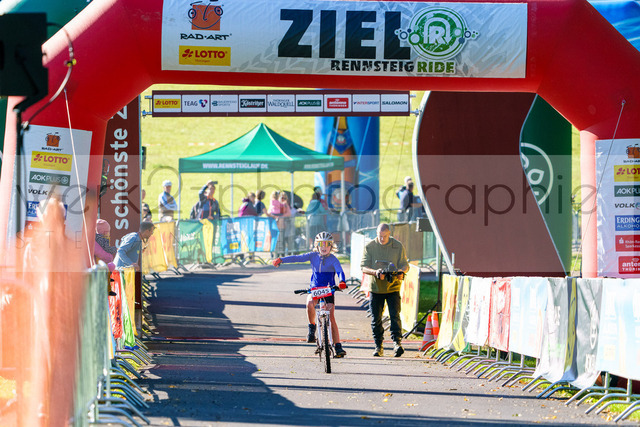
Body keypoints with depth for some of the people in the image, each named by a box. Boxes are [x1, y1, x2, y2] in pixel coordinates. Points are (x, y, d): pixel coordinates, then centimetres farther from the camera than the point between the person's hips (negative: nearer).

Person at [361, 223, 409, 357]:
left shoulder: (398, 246, -1)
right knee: (376, 319, 4)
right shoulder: (370, 247, -1)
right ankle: (378, 345, 14)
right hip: (376, 287, 1)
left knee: (395, 316, -12)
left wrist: (401, 272, -23)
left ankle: (397, 342, -13)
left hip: (393, 287, -1)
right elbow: (364, 267, -5)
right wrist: (375, 272, -25)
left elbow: (404, 265, 2)